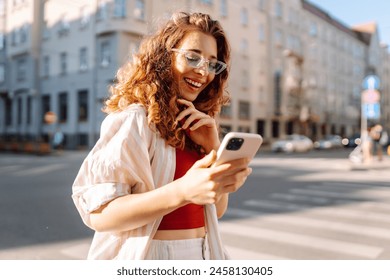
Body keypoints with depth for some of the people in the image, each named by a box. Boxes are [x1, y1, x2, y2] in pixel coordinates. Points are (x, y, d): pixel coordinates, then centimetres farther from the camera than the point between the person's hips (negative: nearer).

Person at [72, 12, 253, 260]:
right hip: (149, 254, -6)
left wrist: (213, 148, -10)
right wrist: (182, 191, -33)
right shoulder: (134, 119, -15)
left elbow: (217, 209, 4)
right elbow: (98, 214, -21)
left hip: (202, 252, 7)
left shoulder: (195, 125, 5)